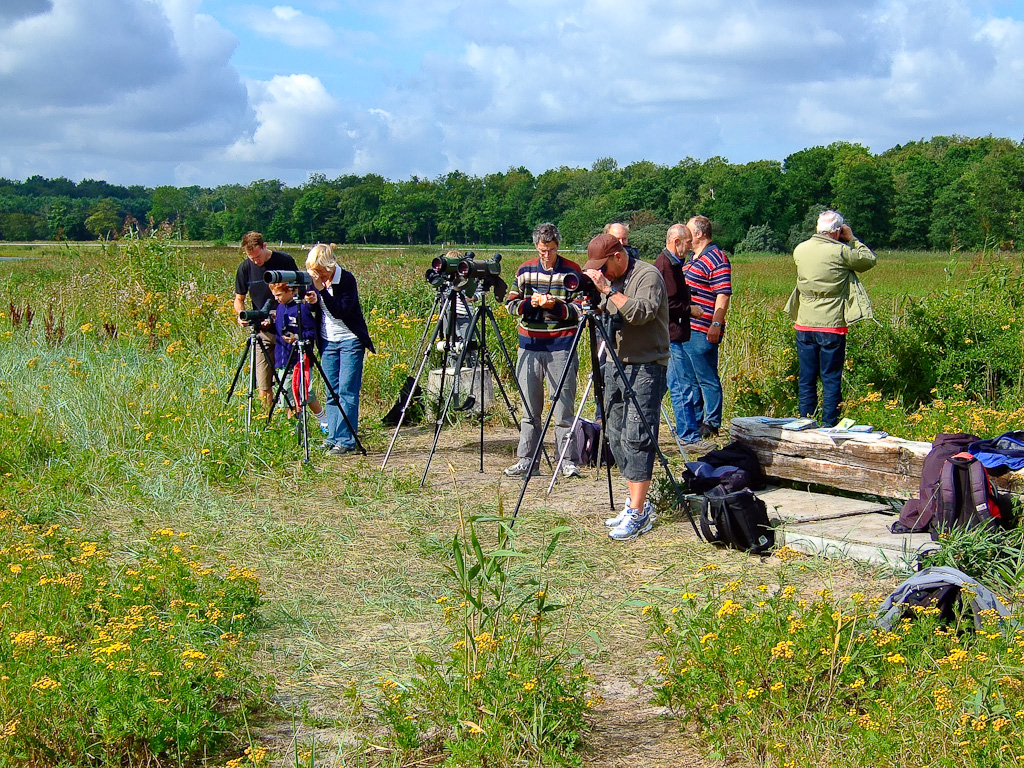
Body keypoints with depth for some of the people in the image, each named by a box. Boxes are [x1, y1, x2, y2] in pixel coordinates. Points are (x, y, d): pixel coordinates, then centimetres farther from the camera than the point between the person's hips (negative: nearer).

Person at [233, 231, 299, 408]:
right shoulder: (245, 268, 3)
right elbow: (239, 299, 15)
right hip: (262, 333, 2)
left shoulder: (285, 261, -5)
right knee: (263, 387, -1)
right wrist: (242, 315, -8)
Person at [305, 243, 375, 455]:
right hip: (328, 341, 6)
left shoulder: (346, 279, -15)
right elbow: (315, 311, 12)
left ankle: (346, 440, -7)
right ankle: (333, 438, 12)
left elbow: (342, 311, -23)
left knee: (347, 391, -8)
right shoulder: (314, 280, 1)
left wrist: (322, 290, -27)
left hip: (350, 340, -6)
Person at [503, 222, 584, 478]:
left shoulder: (571, 270, -1)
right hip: (529, 346, 4)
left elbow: (579, 311, -4)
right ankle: (526, 461, 15)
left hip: (561, 347, -3)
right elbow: (510, 304, 8)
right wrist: (531, 303, -11)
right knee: (529, 409, 8)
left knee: (563, 408, -3)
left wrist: (554, 306, -19)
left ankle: (568, 461, 4)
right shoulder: (525, 270, 9)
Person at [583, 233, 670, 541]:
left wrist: (609, 289, -23)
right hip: (614, 364, 9)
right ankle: (637, 503, 18)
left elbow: (641, 313, -25)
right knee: (616, 437, 9)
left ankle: (638, 513, -12)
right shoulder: (611, 279, 14)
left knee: (636, 436, -13)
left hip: (645, 367, -9)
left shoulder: (648, 276, -10)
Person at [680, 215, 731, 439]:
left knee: (707, 379, -3)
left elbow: (723, 295, -17)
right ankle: (694, 422, 22)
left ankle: (712, 423, 3)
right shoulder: (692, 258, 19)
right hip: (685, 329, 10)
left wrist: (716, 324, -24)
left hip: (703, 332, -10)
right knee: (689, 380, 14)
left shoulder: (716, 259, -11)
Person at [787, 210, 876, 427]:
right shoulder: (840, 252, -13)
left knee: (806, 378, 10)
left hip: (804, 326, 4)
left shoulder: (799, 250, 2)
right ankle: (829, 425, 5)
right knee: (831, 379, 4)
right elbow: (869, 260, 1)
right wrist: (851, 240, 8)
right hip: (832, 327, -4)